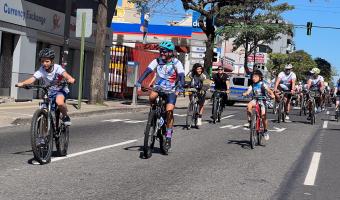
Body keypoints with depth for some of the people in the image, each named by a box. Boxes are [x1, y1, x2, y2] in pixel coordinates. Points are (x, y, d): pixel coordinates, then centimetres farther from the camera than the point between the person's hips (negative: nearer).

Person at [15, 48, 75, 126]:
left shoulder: (57, 68, -19)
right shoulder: (41, 70, -14)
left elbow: (64, 73, -38)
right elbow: (32, 79, -26)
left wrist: (70, 79, -61)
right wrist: (22, 83, -46)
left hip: (60, 89, -4)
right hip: (49, 92, 4)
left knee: (59, 102, -35)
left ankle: (65, 116, -7)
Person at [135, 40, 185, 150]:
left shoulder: (176, 63, -11)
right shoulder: (157, 61, -5)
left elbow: (181, 76, -22)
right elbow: (147, 71, -15)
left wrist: (179, 88, -40)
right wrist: (139, 82, -31)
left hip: (171, 90, -2)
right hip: (158, 87, 2)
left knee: (169, 111, -18)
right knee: (152, 97, -32)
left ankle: (168, 137, -8)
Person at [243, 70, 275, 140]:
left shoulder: (262, 84, -6)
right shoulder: (252, 85, 3)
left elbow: (269, 90, -17)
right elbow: (248, 91, -10)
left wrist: (272, 95, -37)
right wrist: (245, 94, -33)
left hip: (262, 101, -2)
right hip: (255, 100, 2)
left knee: (263, 116, -8)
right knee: (249, 105, -31)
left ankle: (265, 131, 11)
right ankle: (249, 121, -20)